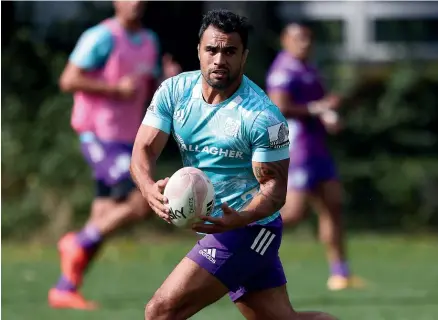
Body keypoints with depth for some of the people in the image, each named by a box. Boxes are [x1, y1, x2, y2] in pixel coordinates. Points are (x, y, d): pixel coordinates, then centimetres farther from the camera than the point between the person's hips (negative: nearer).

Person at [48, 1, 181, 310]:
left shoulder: (150, 41, 13)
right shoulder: (102, 38, -11)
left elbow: (149, 94, 19)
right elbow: (69, 80, -14)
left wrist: (168, 79, -2)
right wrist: (117, 88, -19)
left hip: (127, 140, 8)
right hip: (100, 137, -8)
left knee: (104, 220, 4)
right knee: (142, 202, -18)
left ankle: (64, 289, 10)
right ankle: (78, 245, -1)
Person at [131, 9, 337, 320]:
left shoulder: (262, 116, -19)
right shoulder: (174, 91, -3)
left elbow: (274, 186, -17)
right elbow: (144, 150, -8)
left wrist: (240, 218, -38)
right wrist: (150, 188, -32)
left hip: (248, 228, -7)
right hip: (215, 224, 7)